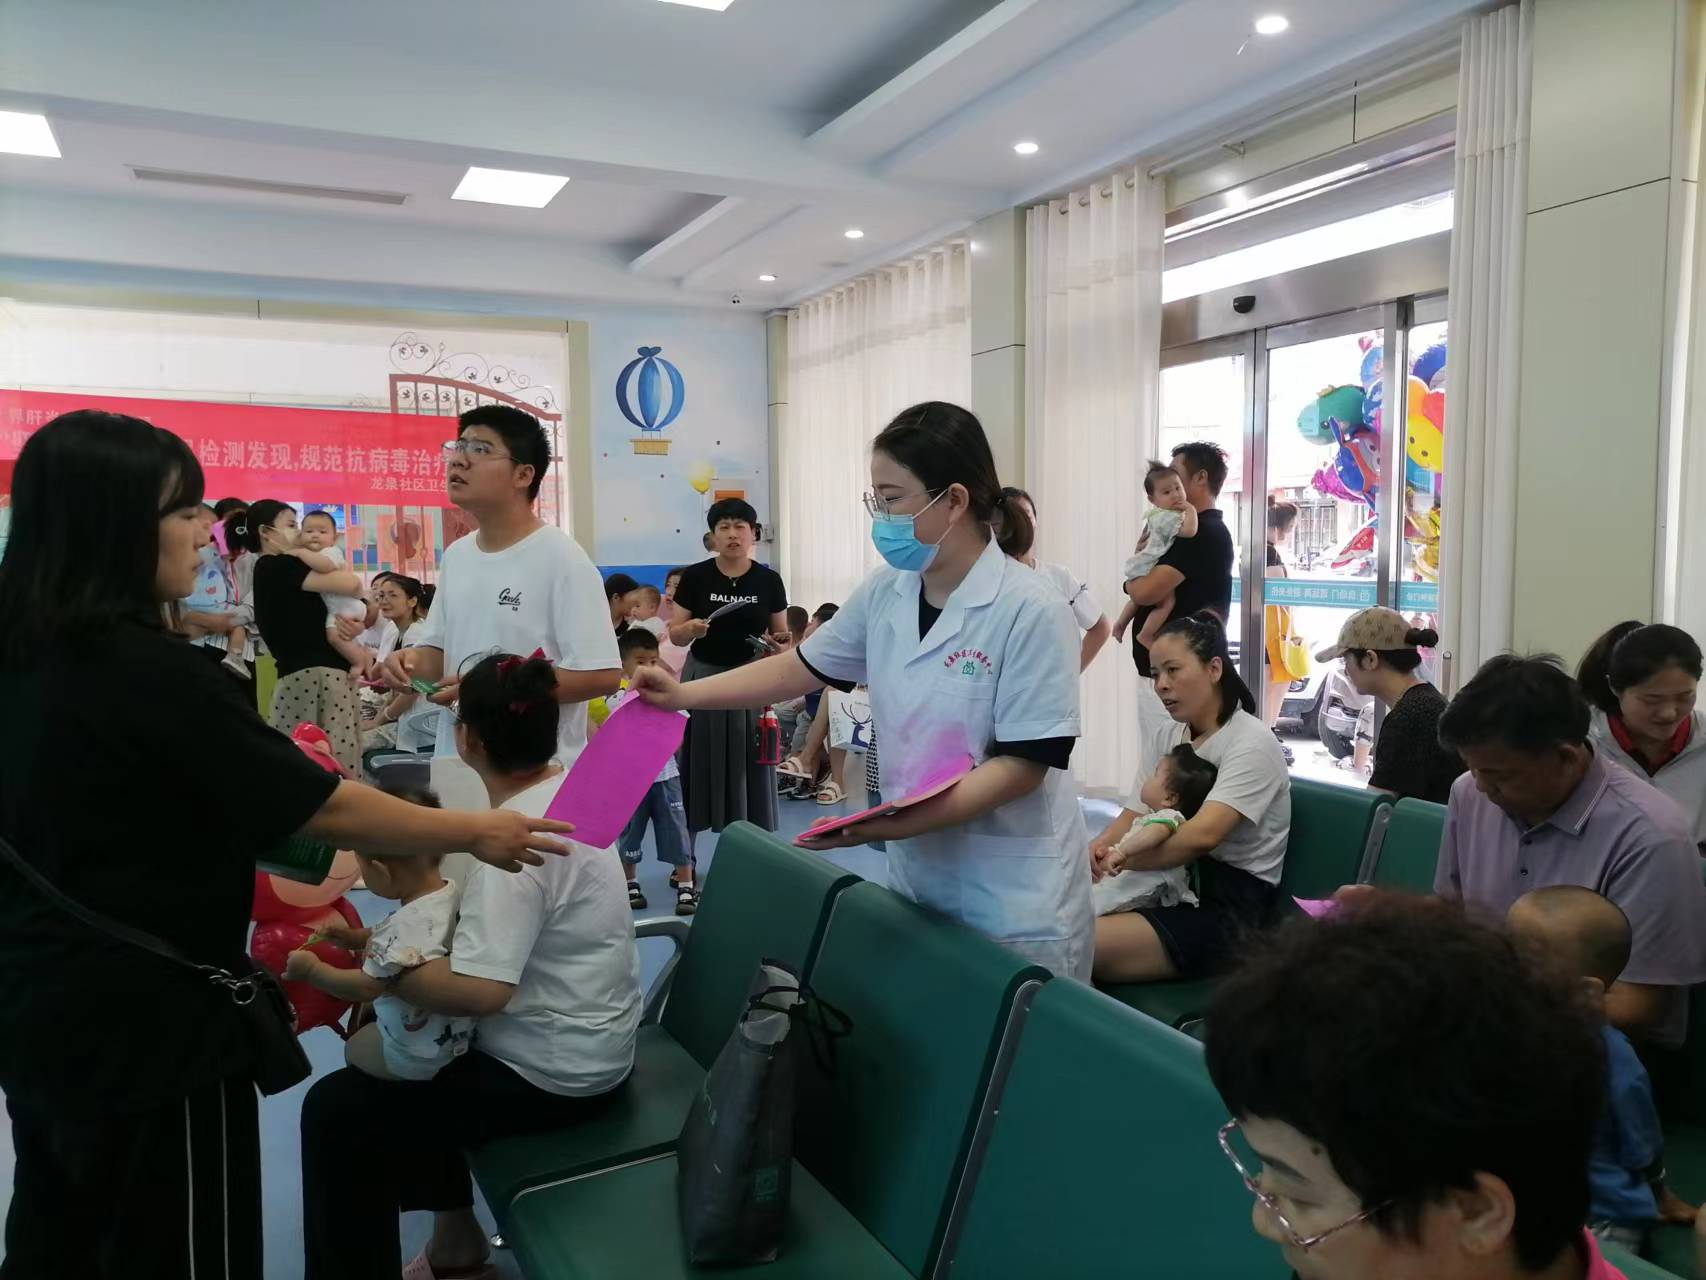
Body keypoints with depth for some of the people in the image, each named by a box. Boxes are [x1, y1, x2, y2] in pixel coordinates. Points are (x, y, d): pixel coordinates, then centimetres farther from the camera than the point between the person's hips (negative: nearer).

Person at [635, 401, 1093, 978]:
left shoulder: (1030, 611, -18)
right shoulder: (884, 594, 1)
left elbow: (1024, 764, -19)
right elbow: (800, 667, 11)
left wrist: (898, 823, -25)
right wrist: (685, 694, 2)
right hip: (914, 877, 6)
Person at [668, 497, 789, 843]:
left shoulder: (769, 580, -1)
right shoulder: (695, 576, -4)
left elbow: (782, 636, 6)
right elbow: (675, 635, -1)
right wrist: (691, 628, -22)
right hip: (703, 680, -1)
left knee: (749, 769, 5)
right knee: (698, 767, 4)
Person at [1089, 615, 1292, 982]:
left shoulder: (1251, 743, -12)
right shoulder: (1165, 737, 12)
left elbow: (1203, 835, -26)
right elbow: (1132, 817, 7)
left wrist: (1118, 858, -25)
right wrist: (1099, 847, -15)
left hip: (1230, 910, -7)